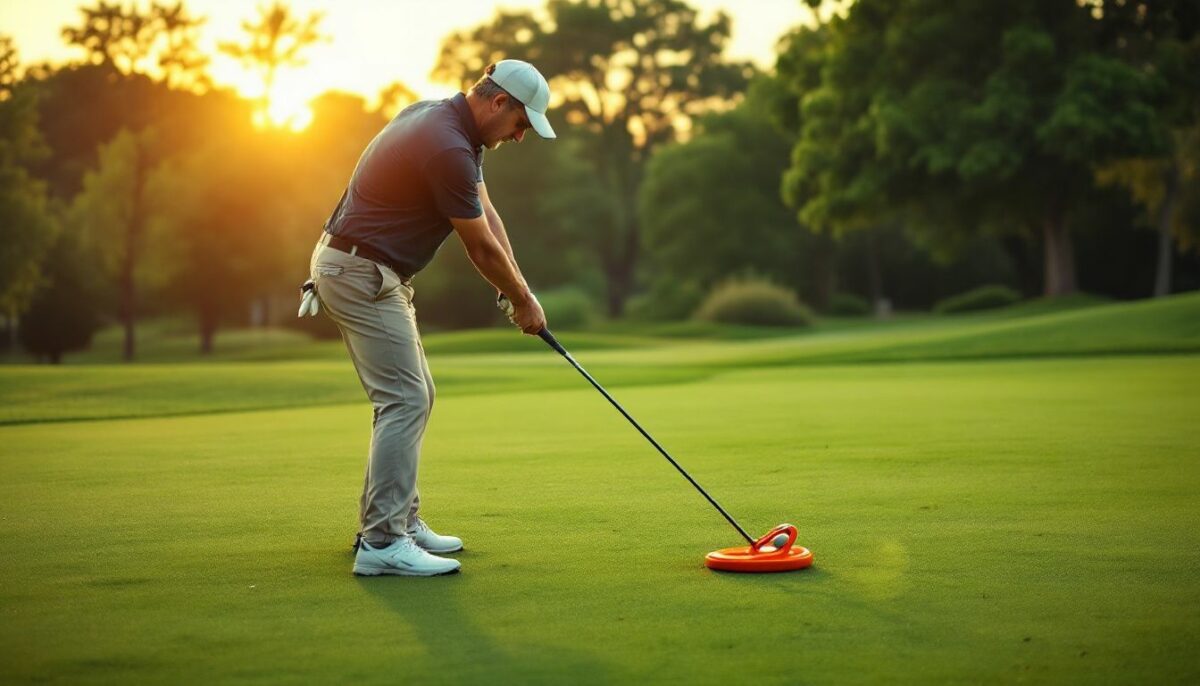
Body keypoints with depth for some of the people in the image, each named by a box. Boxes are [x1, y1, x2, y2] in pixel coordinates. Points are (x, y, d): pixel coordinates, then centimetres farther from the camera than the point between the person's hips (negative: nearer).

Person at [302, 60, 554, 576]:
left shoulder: (444, 121, 10)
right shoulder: (447, 148, -23)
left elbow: (486, 213, 9)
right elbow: (481, 247, -14)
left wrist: (517, 289, 2)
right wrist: (523, 301, 2)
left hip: (372, 272, 11)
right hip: (362, 274, -11)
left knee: (413, 397, 14)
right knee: (405, 401, -13)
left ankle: (398, 521, 20)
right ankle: (382, 543, -13)